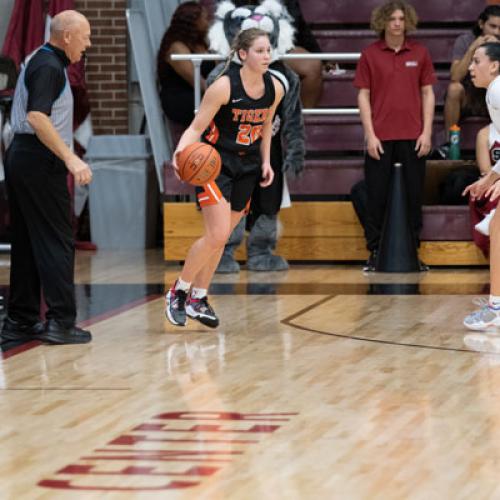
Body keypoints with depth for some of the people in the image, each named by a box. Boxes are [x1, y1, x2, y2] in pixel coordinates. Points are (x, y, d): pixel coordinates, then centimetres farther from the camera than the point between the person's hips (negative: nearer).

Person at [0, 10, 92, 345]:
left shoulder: (42, 62, 16)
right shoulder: (49, 67, -14)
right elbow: (37, 117, -26)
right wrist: (70, 158, -29)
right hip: (40, 163, -10)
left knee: (27, 244, 11)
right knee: (57, 243, -7)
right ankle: (60, 322, -7)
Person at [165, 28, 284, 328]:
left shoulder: (275, 89, -3)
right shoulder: (224, 86, -20)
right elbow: (197, 127, -17)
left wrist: (266, 161, 9)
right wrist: (182, 151, -35)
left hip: (247, 167, 6)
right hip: (215, 163, -6)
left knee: (222, 238, 10)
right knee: (217, 235, -16)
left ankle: (198, 298, 24)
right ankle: (178, 292, 2)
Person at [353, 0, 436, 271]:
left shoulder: (419, 53, 5)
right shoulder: (370, 54, 1)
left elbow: (427, 93, 7)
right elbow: (363, 95, 1)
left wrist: (427, 132, -1)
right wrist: (370, 134, -6)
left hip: (412, 137, 1)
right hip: (380, 137, -1)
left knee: (414, 195, 5)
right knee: (376, 196, 2)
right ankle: (374, 251, 10)